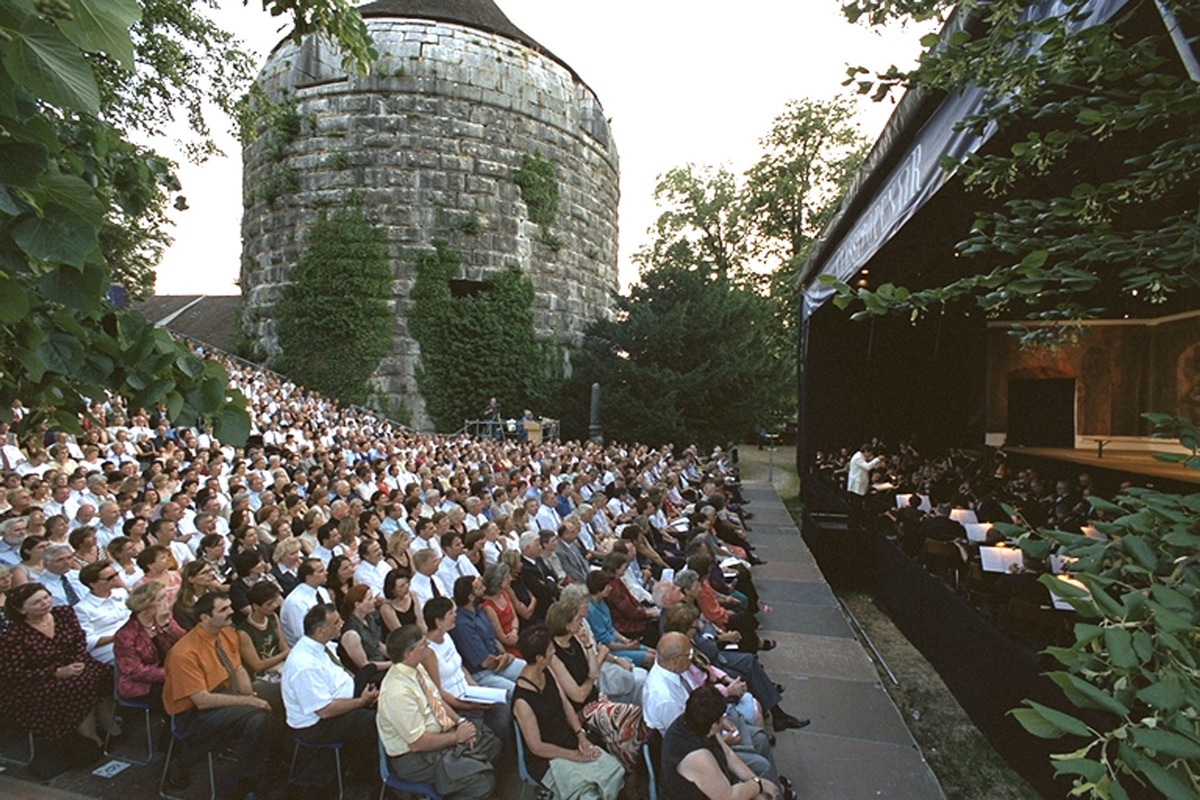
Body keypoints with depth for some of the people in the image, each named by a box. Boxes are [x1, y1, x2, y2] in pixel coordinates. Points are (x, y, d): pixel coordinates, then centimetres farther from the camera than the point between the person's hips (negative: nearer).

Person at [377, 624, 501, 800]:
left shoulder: (416, 667, -5)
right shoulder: (398, 692, -31)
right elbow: (418, 742, -26)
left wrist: (459, 721, -6)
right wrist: (457, 736, -15)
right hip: (413, 756, -9)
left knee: (492, 743, 10)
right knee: (482, 780, -19)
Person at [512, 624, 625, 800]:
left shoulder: (547, 672, -4)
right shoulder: (522, 701, -27)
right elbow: (537, 747, -19)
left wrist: (581, 736, -7)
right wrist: (574, 755, -14)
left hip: (570, 742, 7)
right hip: (547, 758, -7)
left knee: (614, 769, -8)